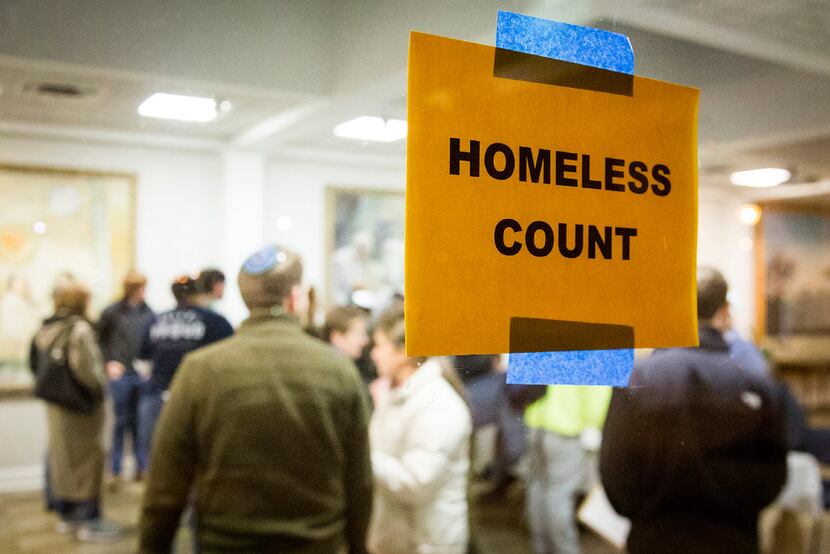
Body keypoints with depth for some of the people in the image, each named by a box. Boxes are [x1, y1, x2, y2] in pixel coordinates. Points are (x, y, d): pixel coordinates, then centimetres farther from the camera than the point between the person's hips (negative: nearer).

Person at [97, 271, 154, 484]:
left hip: (143, 375, 2)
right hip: (120, 374, -2)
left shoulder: (148, 313, 4)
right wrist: (108, 363, -6)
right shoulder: (111, 313, -2)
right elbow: (100, 341, 5)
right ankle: (115, 470, 14)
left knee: (140, 423, 7)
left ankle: (141, 467, 17)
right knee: (121, 422, 3)